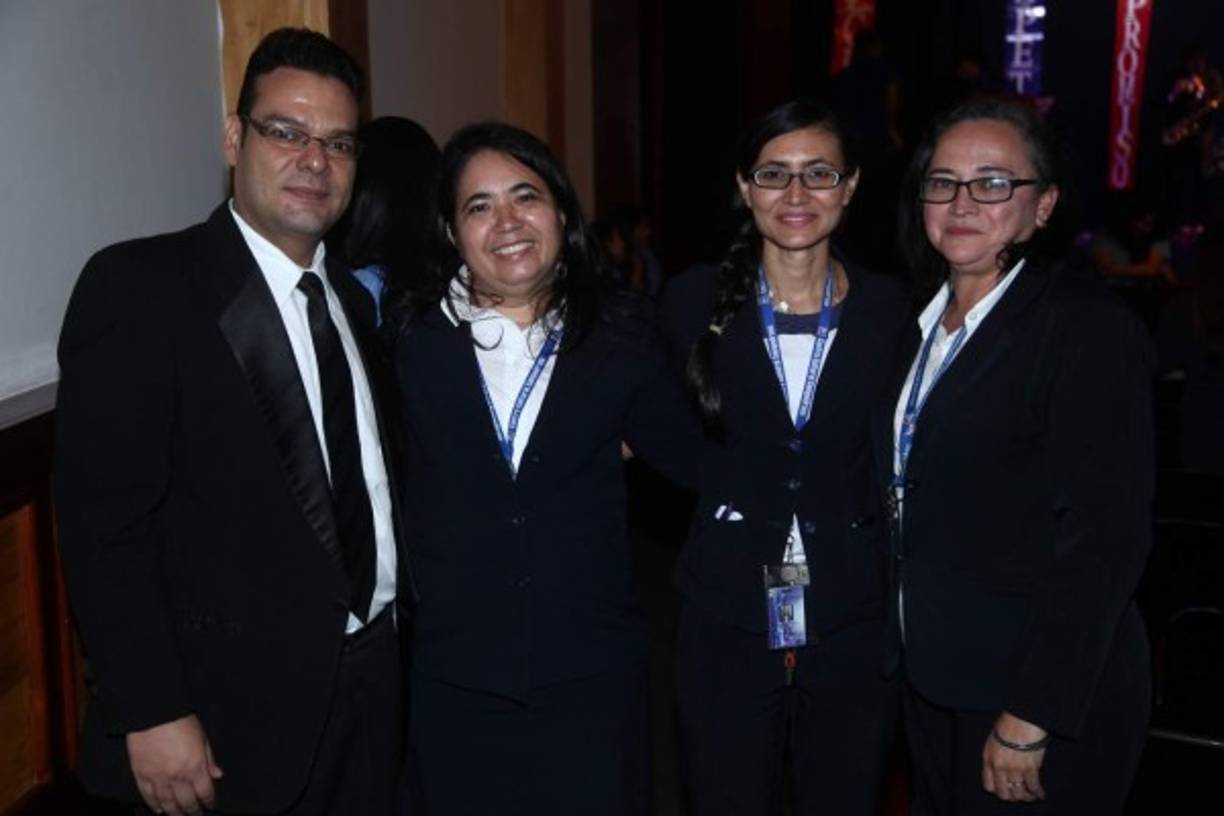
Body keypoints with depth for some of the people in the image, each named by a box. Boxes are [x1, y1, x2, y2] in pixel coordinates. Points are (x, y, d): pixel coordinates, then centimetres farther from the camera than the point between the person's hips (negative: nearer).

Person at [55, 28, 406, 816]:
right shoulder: (138, 285, -11)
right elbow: (102, 522, -16)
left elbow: (365, 485, 11)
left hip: (371, 685, 6)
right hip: (233, 718, -6)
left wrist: (385, 646, 6)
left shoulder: (350, 297, 10)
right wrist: (152, 714, -19)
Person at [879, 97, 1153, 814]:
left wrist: (1030, 720, -21)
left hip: (1041, 701, -7)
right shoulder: (923, 325, 7)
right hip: (933, 679, 7)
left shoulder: (1089, 329, -16)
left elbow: (1104, 538, -20)